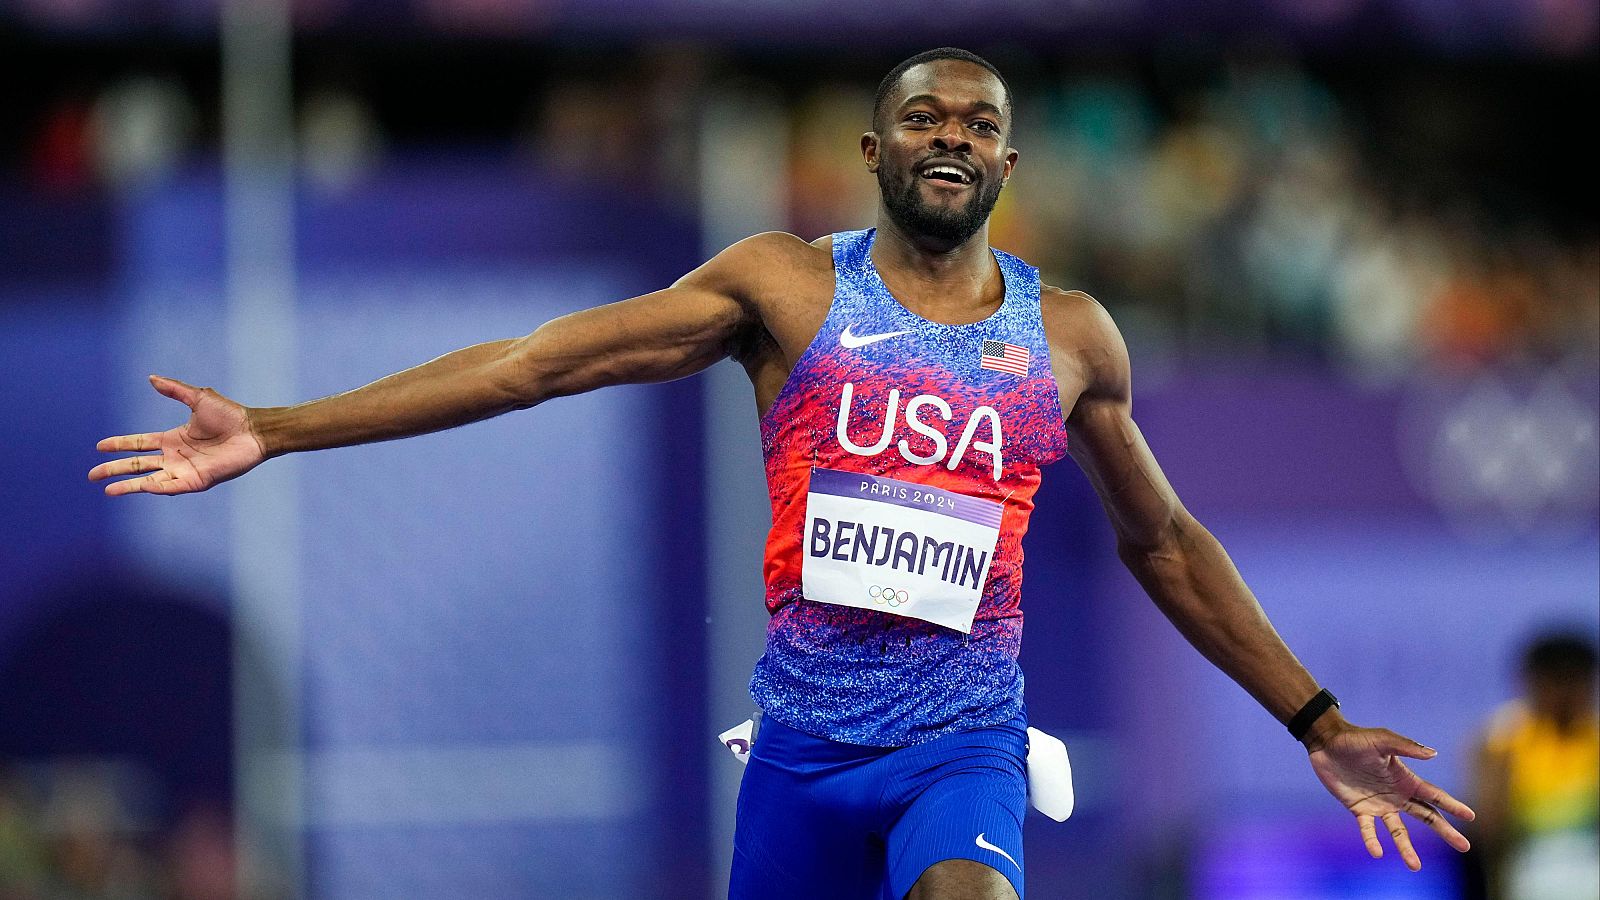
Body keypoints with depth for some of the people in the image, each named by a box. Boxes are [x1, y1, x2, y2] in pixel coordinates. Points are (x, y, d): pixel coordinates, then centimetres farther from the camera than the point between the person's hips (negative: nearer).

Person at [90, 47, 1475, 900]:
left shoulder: (1069, 338, 8)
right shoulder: (785, 288, 3)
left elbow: (1163, 545, 22)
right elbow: (540, 362, 0)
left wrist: (1318, 726, 22)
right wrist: (275, 434, -5)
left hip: (967, 748, 0)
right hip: (805, 740, 0)